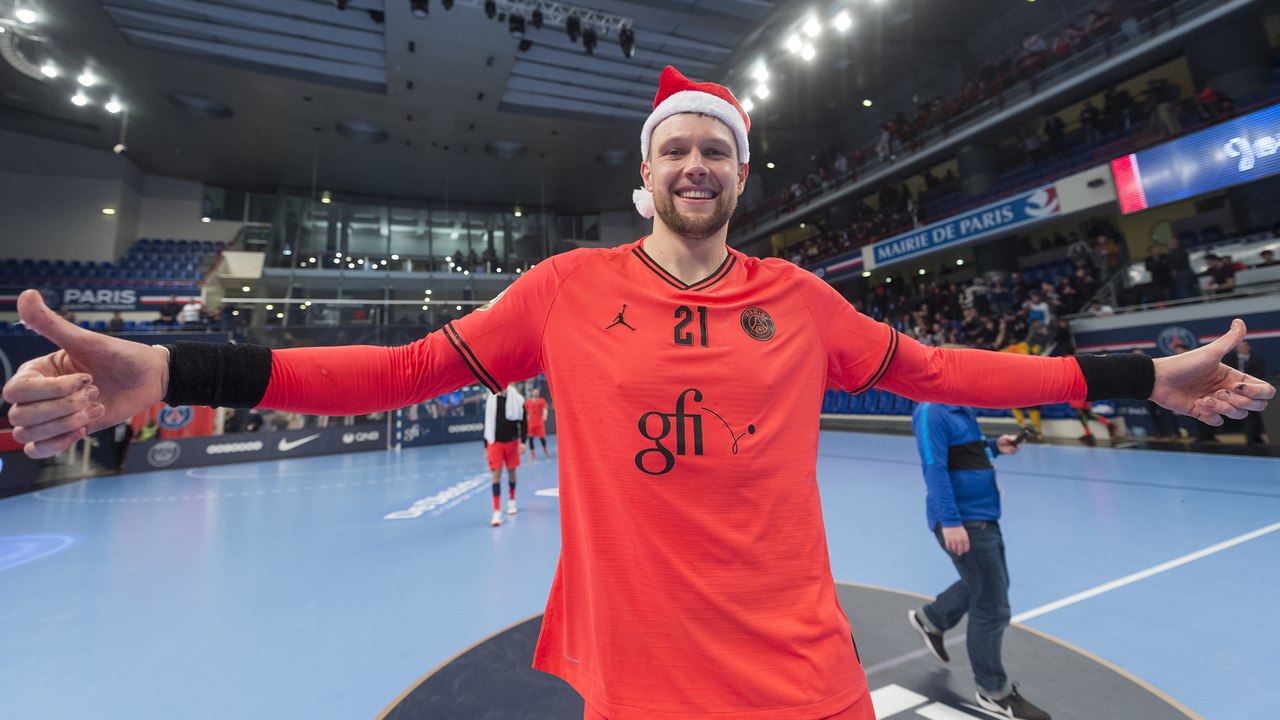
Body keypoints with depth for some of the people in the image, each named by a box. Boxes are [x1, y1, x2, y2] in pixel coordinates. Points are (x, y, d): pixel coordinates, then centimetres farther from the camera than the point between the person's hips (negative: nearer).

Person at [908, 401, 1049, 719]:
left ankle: (930, 619, 43)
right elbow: (935, 468, -25)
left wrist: (995, 445, 2)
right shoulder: (931, 411, -20)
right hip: (962, 522, -10)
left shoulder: (962, 409, 9)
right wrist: (950, 521, -27)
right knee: (991, 606, 3)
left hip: (983, 515, 10)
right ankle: (994, 692, 22)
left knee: (988, 585, 25)